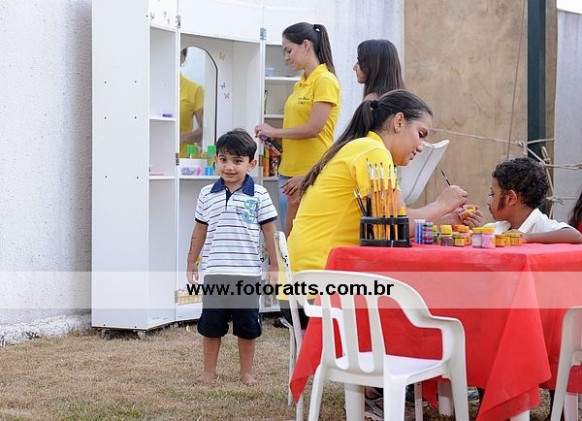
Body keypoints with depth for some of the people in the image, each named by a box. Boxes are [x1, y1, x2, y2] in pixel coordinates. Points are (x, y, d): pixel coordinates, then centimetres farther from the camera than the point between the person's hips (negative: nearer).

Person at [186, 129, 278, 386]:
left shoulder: (258, 195, -2)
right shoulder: (207, 195, 5)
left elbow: (269, 232, 2)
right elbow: (199, 231, 13)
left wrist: (274, 267, 1)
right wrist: (191, 263, 15)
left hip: (247, 272, -2)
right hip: (214, 272, 2)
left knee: (247, 325, 7)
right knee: (211, 323, 8)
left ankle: (246, 372, 20)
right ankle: (209, 371, 21)